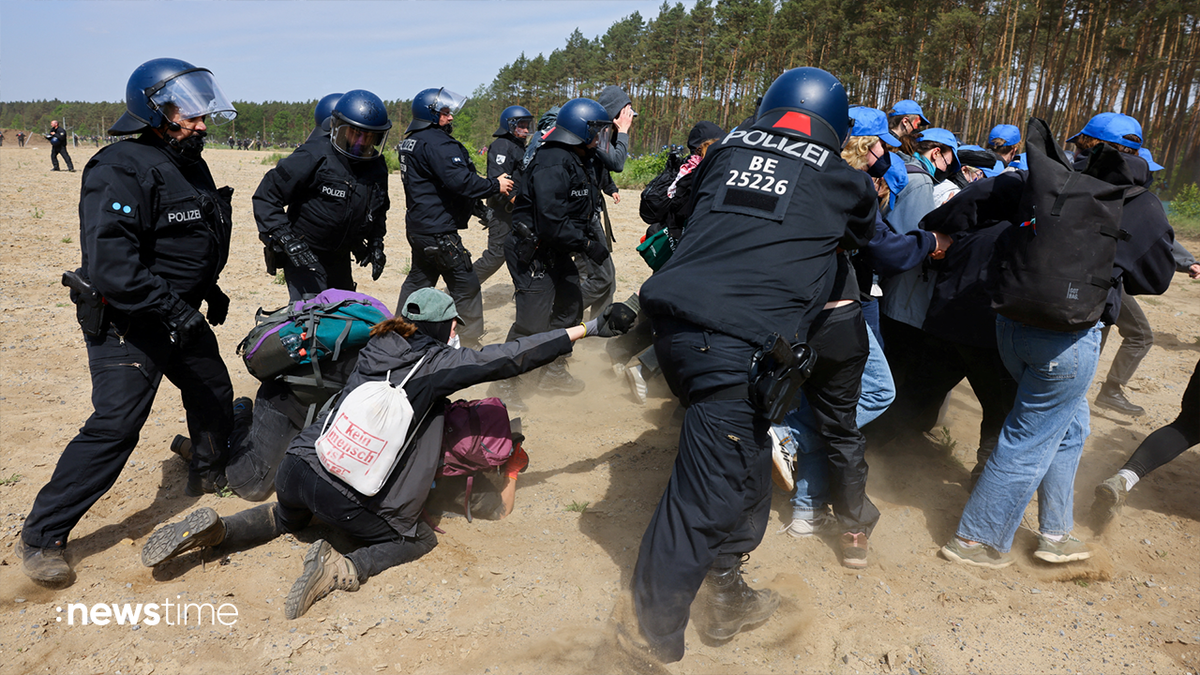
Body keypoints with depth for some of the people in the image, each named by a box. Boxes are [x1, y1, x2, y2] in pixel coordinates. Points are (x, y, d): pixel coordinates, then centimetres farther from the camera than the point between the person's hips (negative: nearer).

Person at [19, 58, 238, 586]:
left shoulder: (191, 166, 12)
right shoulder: (123, 170, -19)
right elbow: (109, 261, -28)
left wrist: (209, 289, 17)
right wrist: (170, 307, -29)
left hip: (179, 313, 9)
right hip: (126, 324, -9)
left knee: (214, 395, 18)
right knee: (115, 426, -12)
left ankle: (208, 477, 43)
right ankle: (41, 536, 3)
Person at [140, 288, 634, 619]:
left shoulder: (376, 345, 9)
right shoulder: (436, 363, -8)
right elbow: (509, 358, -10)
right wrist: (587, 329, -8)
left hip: (297, 466, 7)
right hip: (348, 494, -6)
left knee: (289, 518, 40)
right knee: (419, 540, 17)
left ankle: (210, 530, 14)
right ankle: (343, 568, -10)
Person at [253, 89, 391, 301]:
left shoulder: (377, 167, 2)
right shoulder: (313, 157, -17)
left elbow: (379, 210, 21)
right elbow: (266, 196, -14)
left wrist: (376, 244, 7)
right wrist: (287, 240, -23)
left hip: (340, 259, 7)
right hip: (304, 256, -6)